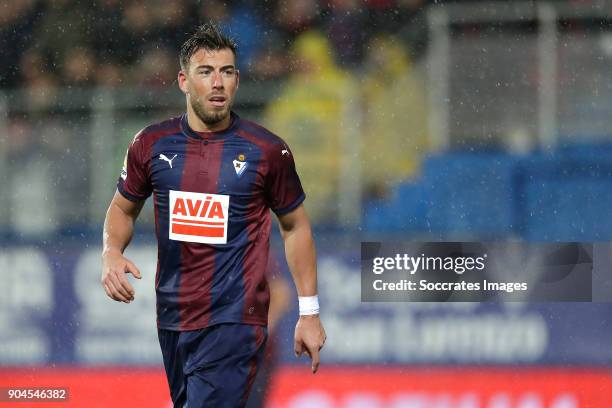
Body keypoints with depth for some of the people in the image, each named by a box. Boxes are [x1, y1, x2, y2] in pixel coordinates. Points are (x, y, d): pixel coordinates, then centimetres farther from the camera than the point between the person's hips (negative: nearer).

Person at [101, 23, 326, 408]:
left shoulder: (268, 151, -5)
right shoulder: (152, 144, 2)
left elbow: (295, 226, 6)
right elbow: (124, 208, 17)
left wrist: (309, 312, 4)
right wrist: (112, 253, -5)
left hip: (236, 322, -4)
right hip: (172, 318, 4)